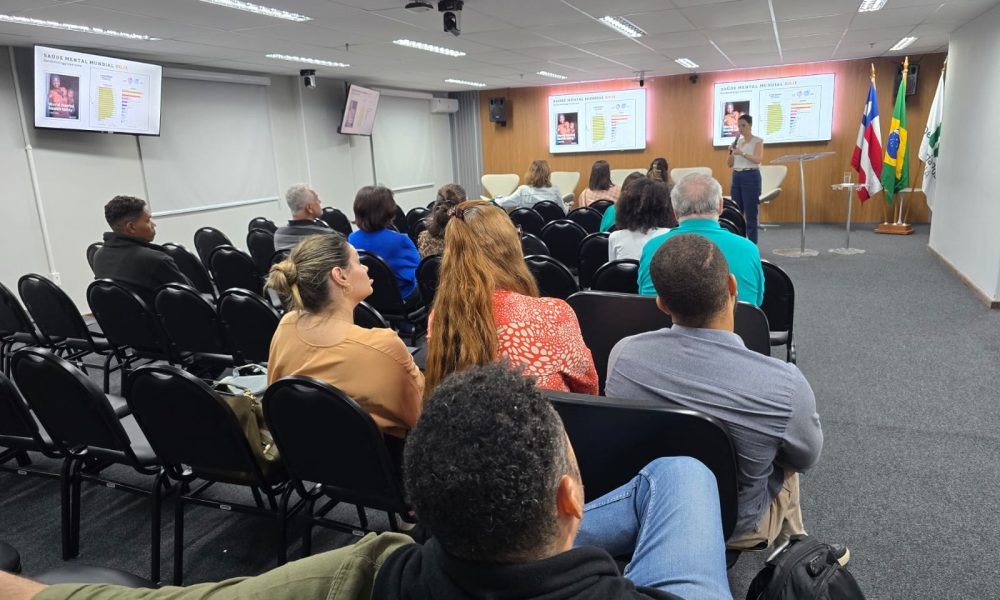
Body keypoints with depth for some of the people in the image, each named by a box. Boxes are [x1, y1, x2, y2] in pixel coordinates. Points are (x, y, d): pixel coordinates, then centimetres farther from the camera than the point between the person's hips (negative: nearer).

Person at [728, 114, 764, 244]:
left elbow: (758, 159, -17)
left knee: (750, 213, -6)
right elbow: (729, 164, 12)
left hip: (751, 177, -6)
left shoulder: (757, 141, -2)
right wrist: (731, 153, -7)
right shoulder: (737, 141, 14)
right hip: (736, 177, 6)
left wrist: (742, 153, -30)